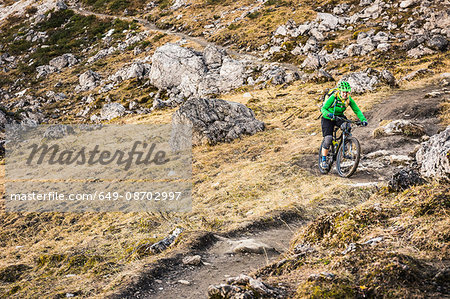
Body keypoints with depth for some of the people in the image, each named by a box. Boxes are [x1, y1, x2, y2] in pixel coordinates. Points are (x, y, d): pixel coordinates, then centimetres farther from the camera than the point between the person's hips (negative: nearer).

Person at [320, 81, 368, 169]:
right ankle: (323, 160, -2)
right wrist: (328, 114, -50)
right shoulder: (333, 98, -25)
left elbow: (357, 110, -14)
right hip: (328, 119, -3)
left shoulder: (349, 100, -15)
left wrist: (363, 119, -31)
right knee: (328, 139, -16)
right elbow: (323, 108, -28)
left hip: (339, 117, 3)